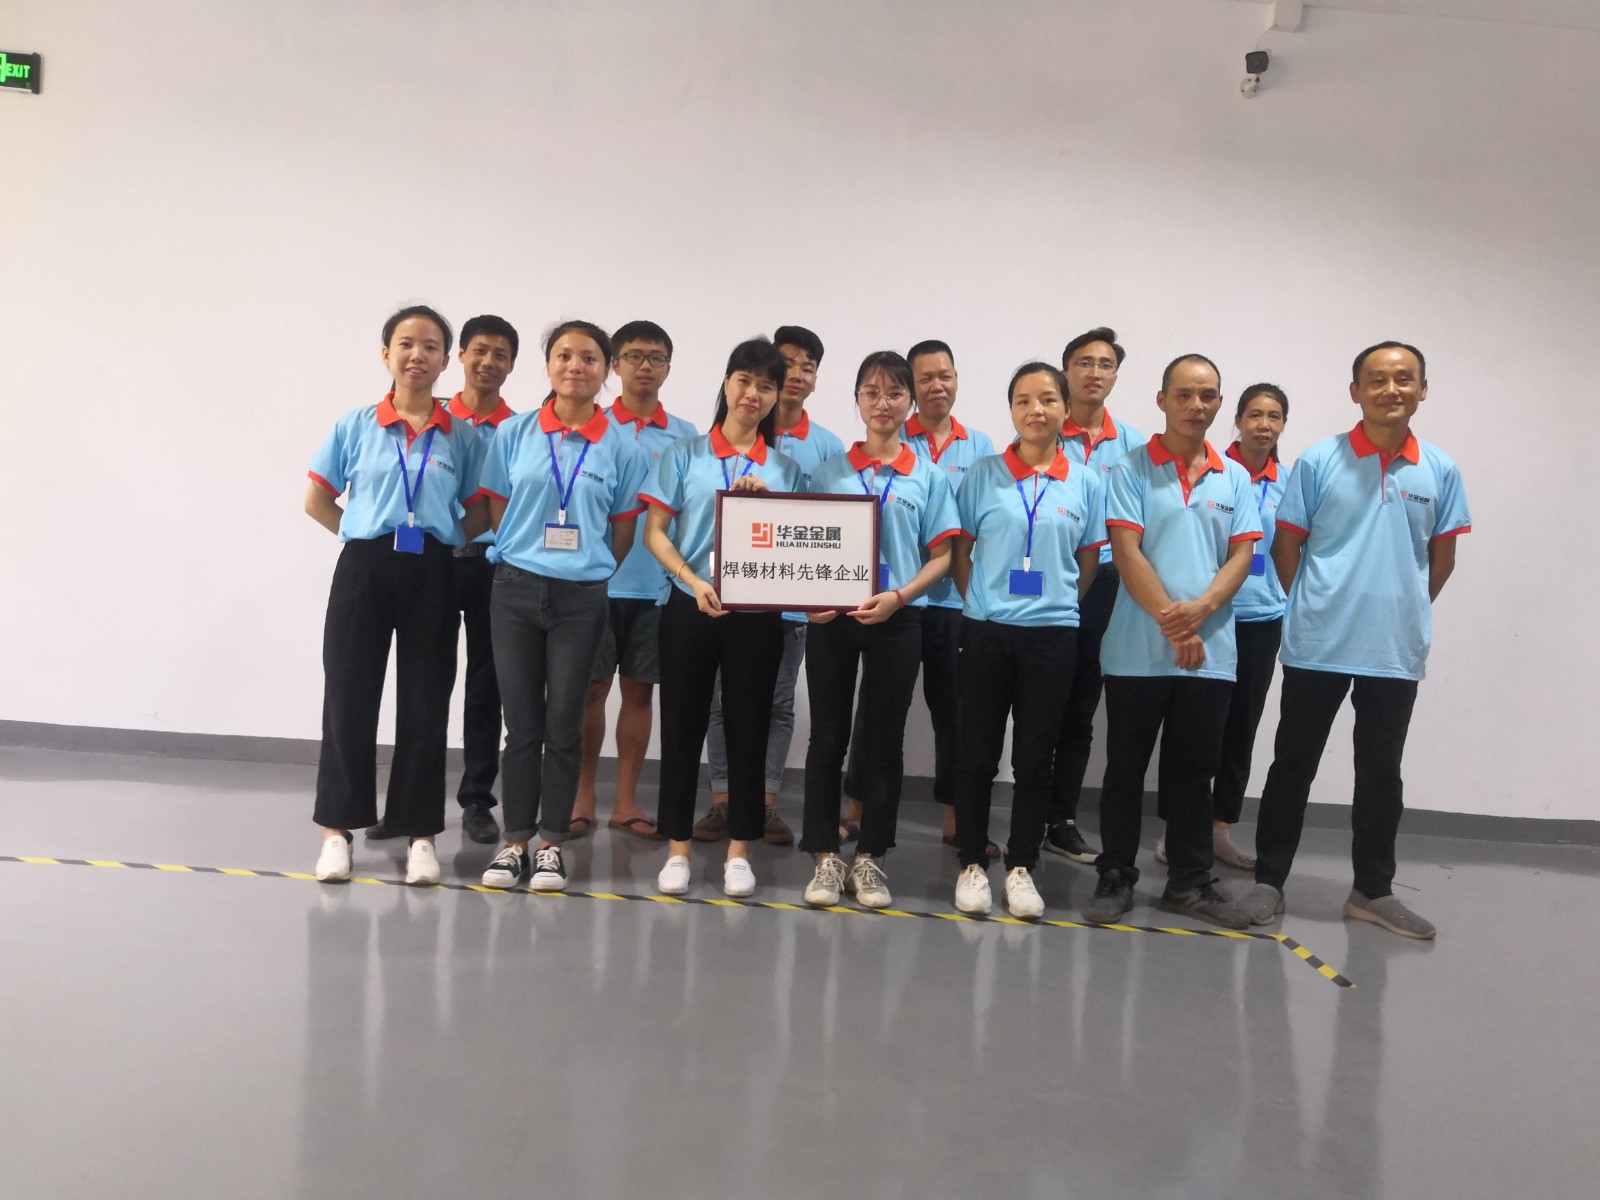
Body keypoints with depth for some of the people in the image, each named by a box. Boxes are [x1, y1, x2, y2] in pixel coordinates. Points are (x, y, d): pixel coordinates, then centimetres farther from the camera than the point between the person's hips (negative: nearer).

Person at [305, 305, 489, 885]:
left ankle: (419, 832, 15)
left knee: (425, 704, 4)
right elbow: (317, 501, 8)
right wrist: (367, 535, 3)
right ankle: (337, 827, 16)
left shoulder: (463, 437, 4)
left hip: (431, 576, 0)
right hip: (363, 570, 0)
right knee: (349, 697, 4)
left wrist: (437, 543, -2)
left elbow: (478, 515, 7)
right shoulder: (356, 426, 4)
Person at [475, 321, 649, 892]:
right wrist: (525, 559, 6)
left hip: (581, 598, 0)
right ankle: (515, 841, 17)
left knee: (563, 726, 5)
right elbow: (498, 514, 7)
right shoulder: (514, 434, 2)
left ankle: (551, 844, 17)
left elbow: (623, 532, 5)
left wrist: (586, 573, 6)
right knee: (522, 723, 6)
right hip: (517, 589, 1)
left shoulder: (620, 446, 0)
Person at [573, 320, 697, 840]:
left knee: (639, 690, 8)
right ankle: (583, 794, 15)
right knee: (592, 687, 3)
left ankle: (626, 799, 17)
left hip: (661, 582, 2)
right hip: (598, 578, -2)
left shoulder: (686, 436, 8)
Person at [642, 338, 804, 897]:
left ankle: (739, 850, 18)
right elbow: (655, 533, -1)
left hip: (757, 613, 1)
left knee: (748, 730, 6)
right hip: (689, 608, -1)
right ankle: (677, 847, 16)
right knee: (682, 727, 4)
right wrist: (695, 582, -15)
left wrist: (766, 503, -9)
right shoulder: (684, 454, 4)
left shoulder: (785, 469, 8)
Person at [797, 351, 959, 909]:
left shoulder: (928, 477, 5)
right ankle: (826, 857, 14)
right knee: (828, 737, 4)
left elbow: (941, 556, 2)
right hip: (831, 618, 1)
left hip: (897, 619, 0)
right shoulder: (829, 472, 7)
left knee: (884, 740, 6)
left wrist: (898, 596, -14)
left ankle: (870, 857, 18)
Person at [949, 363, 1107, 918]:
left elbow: (1088, 562, 11)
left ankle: (1021, 867, 19)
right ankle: (973, 863, 18)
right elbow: (962, 551, 6)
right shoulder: (982, 475, 1)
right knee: (978, 753, 5)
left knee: (1035, 757, 7)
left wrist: (1056, 602, 4)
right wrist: (979, 602, -1)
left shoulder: (1087, 483, 4)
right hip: (986, 631, -1)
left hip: (1053, 634, 1)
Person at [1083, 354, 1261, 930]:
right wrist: (1171, 623, -15)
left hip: (1211, 652, 3)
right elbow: (1126, 554, -8)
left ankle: (1190, 883, 22)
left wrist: (1200, 610, -14)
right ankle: (1115, 878, 16)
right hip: (1138, 650, -3)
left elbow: (1241, 556, 4)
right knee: (1125, 769, 5)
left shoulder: (1235, 478, 10)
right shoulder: (1131, 470, -1)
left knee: (1193, 772, 11)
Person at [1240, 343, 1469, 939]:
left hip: (1397, 651, 3)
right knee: (1293, 765, 5)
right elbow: (1286, 545, 1)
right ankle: (1269, 879, 16)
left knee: (1381, 772, 12)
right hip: (1317, 645, -2)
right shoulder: (1319, 461, -4)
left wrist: (1405, 611, 11)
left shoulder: (1440, 471, 3)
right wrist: (1310, 611, 2)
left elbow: (1442, 556, 12)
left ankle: (1373, 890, 24)